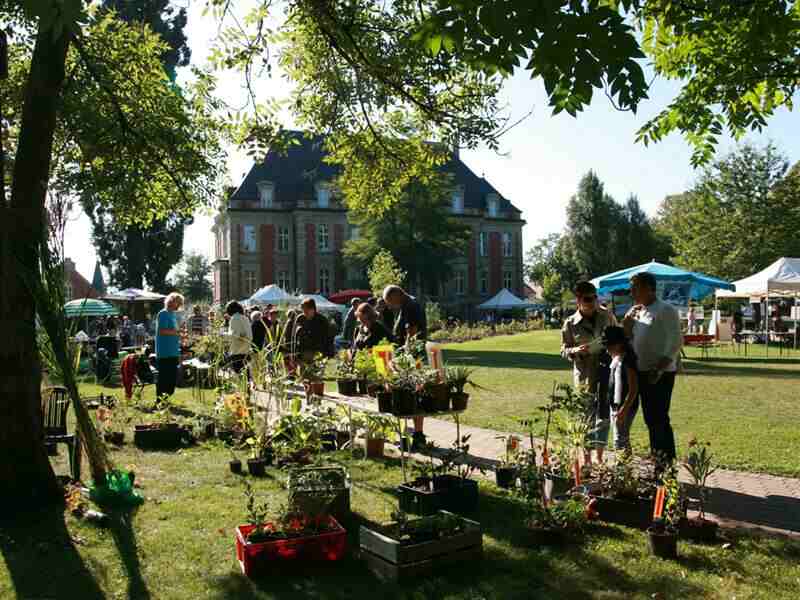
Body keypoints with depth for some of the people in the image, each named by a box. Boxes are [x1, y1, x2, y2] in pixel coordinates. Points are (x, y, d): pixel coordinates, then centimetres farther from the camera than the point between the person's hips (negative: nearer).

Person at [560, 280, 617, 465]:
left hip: (608, 371, 3)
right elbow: (564, 350, 1)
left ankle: (599, 457, 24)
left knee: (604, 415, 10)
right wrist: (575, 350, -19)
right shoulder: (570, 323, -6)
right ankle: (586, 458, 18)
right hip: (585, 375, -2)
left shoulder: (607, 315, 1)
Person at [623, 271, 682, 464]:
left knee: (659, 419, -5)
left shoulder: (666, 310, -10)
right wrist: (627, 319, 2)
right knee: (650, 419, 13)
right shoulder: (638, 311, 15)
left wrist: (659, 369, -22)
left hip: (660, 375, -8)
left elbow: (676, 341, -16)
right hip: (643, 373, 8)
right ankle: (656, 459, 24)